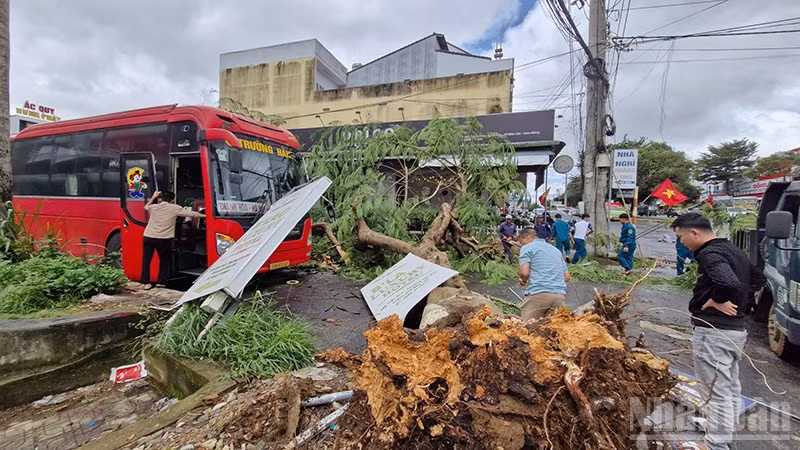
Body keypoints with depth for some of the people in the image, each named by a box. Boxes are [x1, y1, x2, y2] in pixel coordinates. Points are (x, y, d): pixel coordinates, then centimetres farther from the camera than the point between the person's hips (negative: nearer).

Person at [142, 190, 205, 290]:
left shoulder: (153, 207, 5)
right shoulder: (174, 208, -3)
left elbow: (146, 207, 30)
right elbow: (191, 214, 1)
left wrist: (153, 197, 35)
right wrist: (204, 215, 11)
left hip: (149, 237, 3)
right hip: (163, 239, -3)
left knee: (146, 260, 10)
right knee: (164, 260, 16)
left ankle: (146, 282, 11)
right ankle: (161, 281, 19)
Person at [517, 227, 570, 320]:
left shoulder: (526, 248, 6)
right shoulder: (556, 250, 26)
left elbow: (524, 273, -7)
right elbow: (566, 277, 22)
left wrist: (523, 281, 13)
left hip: (538, 294, -6)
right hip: (560, 295, 6)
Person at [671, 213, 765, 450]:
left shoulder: (710, 254, -20)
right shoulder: (732, 249, 12)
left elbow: (729, 283, -36)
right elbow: (757, 279, 24)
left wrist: (716, 301, -18)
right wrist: (736, 301, 14)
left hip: (713, 331, -10)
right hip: (736, 329, 10)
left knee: (718, 393, -1)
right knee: (731, 388, 22)